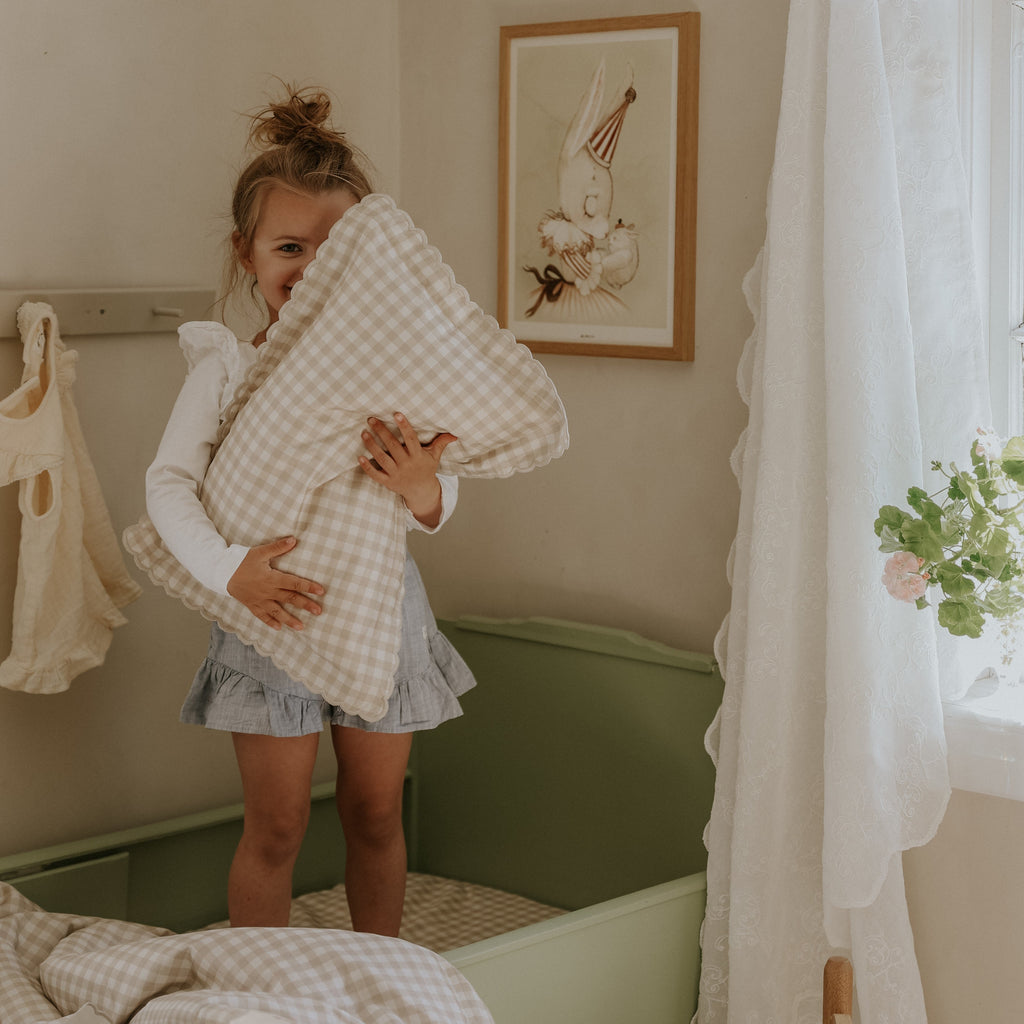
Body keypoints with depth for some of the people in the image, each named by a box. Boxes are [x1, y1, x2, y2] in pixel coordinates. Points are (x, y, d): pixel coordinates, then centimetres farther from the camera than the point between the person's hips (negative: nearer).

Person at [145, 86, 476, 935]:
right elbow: (169, 483, -11)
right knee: (276, 825, 6)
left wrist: (422, 488, -27)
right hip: (276, 611, -2)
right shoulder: (227, 368, -9)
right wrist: (229, 569, -26)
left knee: (376, 812, 14)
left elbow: (442, 507, -3)